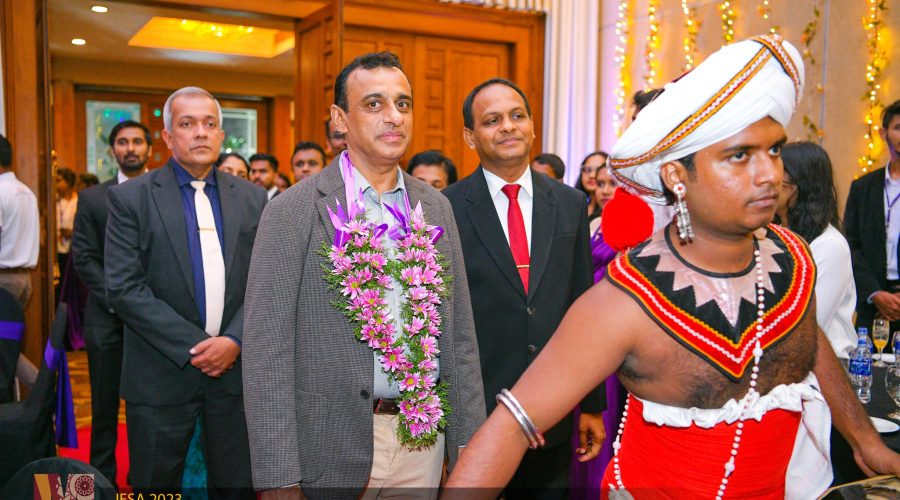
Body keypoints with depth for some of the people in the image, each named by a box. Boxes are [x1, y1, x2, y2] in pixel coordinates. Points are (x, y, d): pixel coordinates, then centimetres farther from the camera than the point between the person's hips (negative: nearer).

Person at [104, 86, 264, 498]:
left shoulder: (252, 200, 7)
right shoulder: (130, 198, -2)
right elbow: (124, 288, -9)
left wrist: (235, 341, -10)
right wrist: (193, 346, -14)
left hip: (235, 368, 3)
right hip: (162, 374, -2)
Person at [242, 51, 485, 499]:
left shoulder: (436, 208, 5)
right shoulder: (292, 213, -9)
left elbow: (459, 333, 7)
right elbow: (266, 348, -11)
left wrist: (470, 443, 4)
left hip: (423, 439, 4)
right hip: (334, 449, -4)